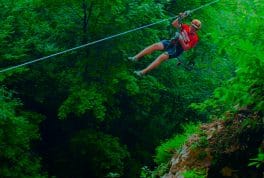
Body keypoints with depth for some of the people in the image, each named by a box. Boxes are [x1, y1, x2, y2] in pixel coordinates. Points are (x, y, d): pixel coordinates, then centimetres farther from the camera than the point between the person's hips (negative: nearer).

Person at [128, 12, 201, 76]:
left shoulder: (194, 38, -11)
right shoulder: (186, 27, 5)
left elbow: (185, 48, -18)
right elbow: (174, 24, 9)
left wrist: (180, 39, -28)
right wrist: (180, 18, -7)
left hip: (176, 50, -6)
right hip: (171, 42, 6)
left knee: (162, 57, -28)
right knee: (155, 45, -18)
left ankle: (143, 72, -34)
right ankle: (136, 57, -21)